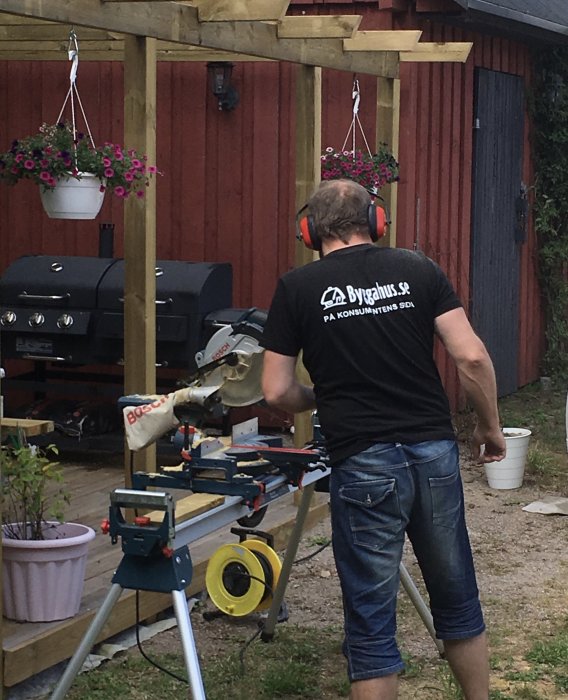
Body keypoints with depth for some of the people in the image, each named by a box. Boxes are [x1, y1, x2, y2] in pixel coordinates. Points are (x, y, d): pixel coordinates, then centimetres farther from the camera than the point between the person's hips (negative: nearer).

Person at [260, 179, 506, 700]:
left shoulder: (297, 288, 0)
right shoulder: (418, 270, 5)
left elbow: (277, 391, 0)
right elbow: (471, 357, -3)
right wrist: (491, 426, 11)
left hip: (364, 463, -3)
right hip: (435, 452, 3)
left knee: (371, 619, 4)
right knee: (457, 598, 19)